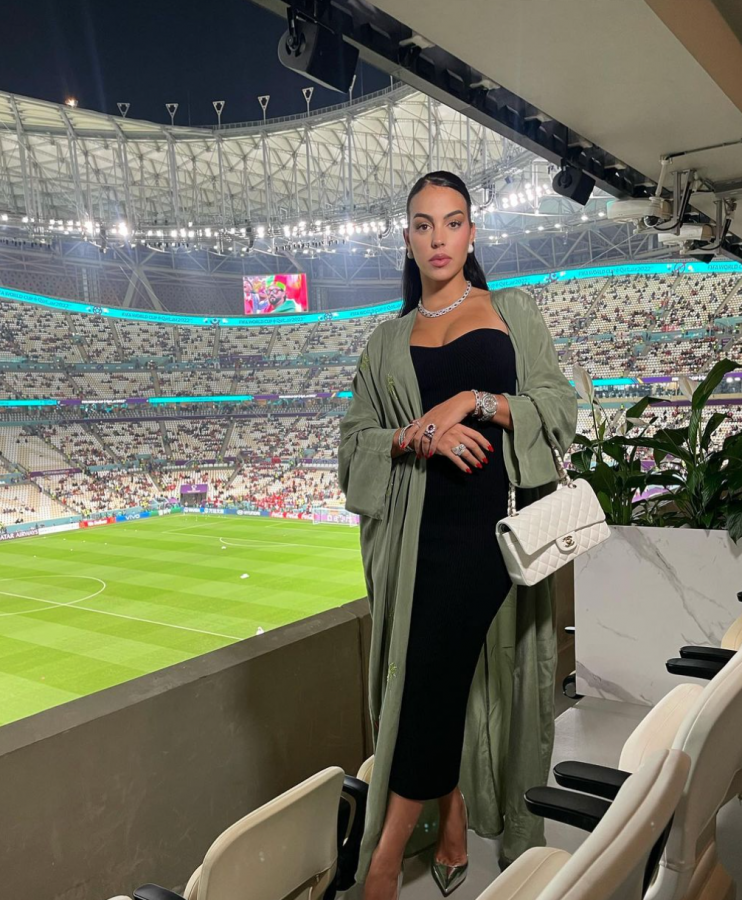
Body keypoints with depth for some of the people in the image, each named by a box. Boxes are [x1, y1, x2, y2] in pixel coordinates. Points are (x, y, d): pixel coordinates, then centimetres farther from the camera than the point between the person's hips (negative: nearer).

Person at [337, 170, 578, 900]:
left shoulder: (513, 312, 11)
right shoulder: (388, 340, 15)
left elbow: (558, 406, 3)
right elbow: (355, 441, 8)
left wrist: (473, 401, -11)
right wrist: (418, 436, -11)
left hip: (497, 519, -2)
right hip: (421, 530, 2)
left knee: (437, 672, -7)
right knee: (443, 678, 5)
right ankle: (451, 836, 23)